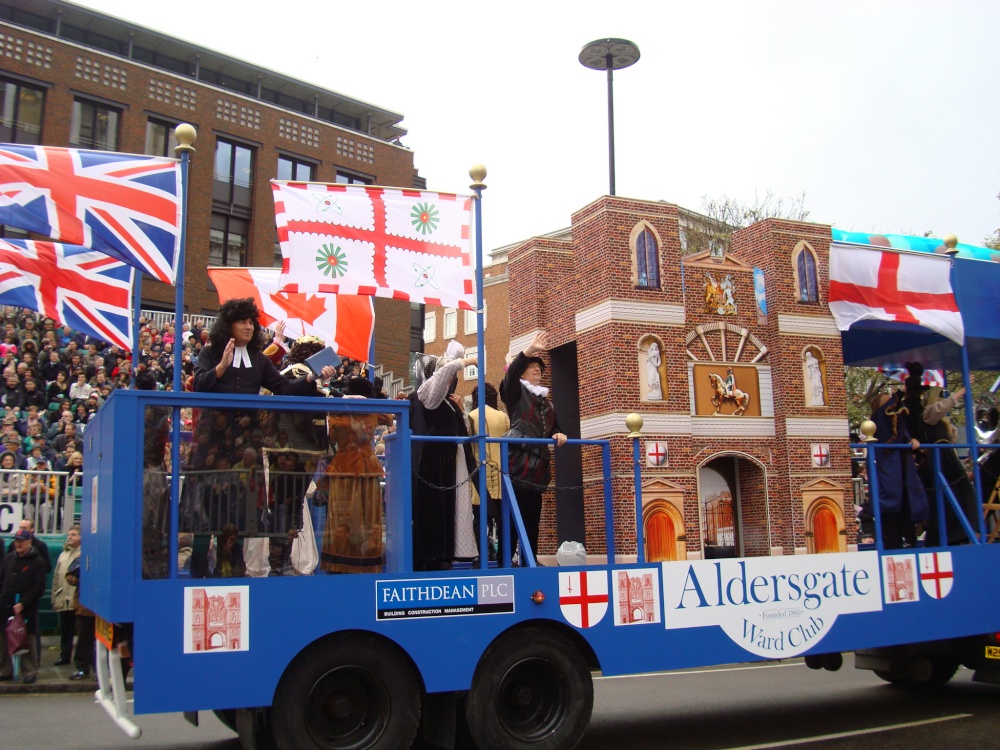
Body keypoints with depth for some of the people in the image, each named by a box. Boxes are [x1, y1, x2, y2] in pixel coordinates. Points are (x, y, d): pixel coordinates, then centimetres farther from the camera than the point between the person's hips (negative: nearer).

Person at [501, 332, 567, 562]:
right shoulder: (516, 392, 6)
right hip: (517, 463, -7)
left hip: (537, 466, 7)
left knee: (532, 519, 10)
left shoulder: (546, 402, 26)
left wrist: (558, 435, 0)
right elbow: (510, 374, -15)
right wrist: (529, 351, -30)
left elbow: (553, 428, 25)